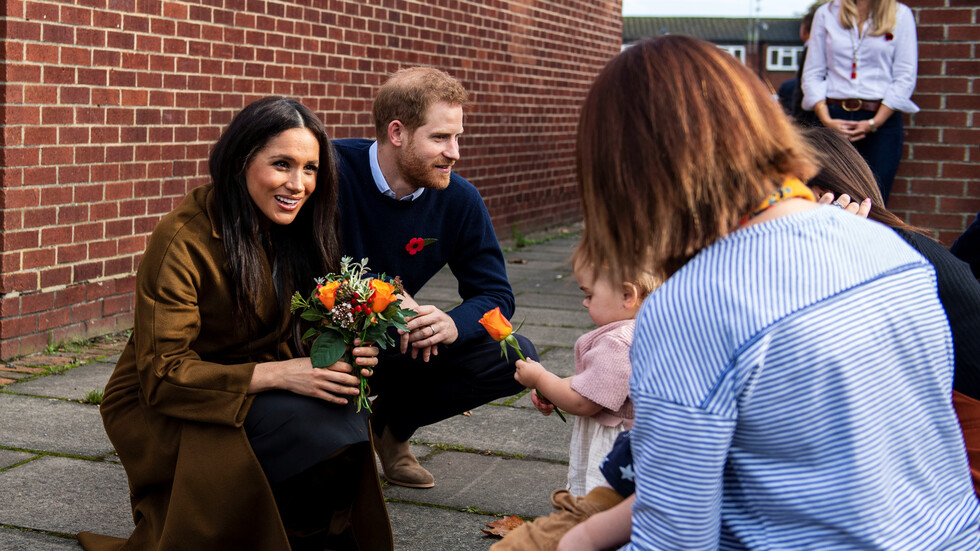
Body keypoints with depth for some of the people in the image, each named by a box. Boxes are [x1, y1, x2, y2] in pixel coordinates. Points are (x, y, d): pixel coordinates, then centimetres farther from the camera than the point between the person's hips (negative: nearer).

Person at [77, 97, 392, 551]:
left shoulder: (299, 229, -1)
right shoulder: (183, 240, -22)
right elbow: (162, 376, -22)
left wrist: (344, 353, -21)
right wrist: (276, 374, -33)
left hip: (255, 392, 6)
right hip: (158, 411, -6)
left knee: (345, 422, -25)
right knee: (312, 425, -30)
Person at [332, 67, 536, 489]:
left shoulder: (459, 199, -7)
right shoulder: (333, 172, -21)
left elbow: (495, 295, -4)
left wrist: (454, 324, -27)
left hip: (402, 343, 5)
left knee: (516, 358, -11)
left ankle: (390, 423, 9)